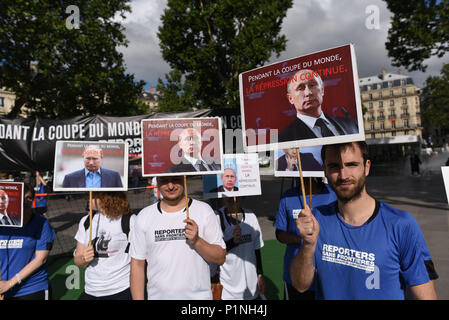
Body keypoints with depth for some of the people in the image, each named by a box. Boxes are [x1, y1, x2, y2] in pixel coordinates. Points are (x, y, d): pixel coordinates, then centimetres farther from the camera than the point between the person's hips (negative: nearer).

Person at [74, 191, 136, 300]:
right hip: (91, 292, 4)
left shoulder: (130, 221, -11)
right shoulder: (86, 221, 5)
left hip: (122, 291, -4)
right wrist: (84, 259, -13)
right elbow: (78, 260, 9)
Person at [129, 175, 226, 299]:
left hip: (199, 295, -1)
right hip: (157, 296, 1)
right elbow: (137, 264, 2)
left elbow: (220, 259, -6)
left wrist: (197, 241, -21)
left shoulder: (204, 210, -6)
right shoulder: (144, 216, 0)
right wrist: (138, 298, -3)